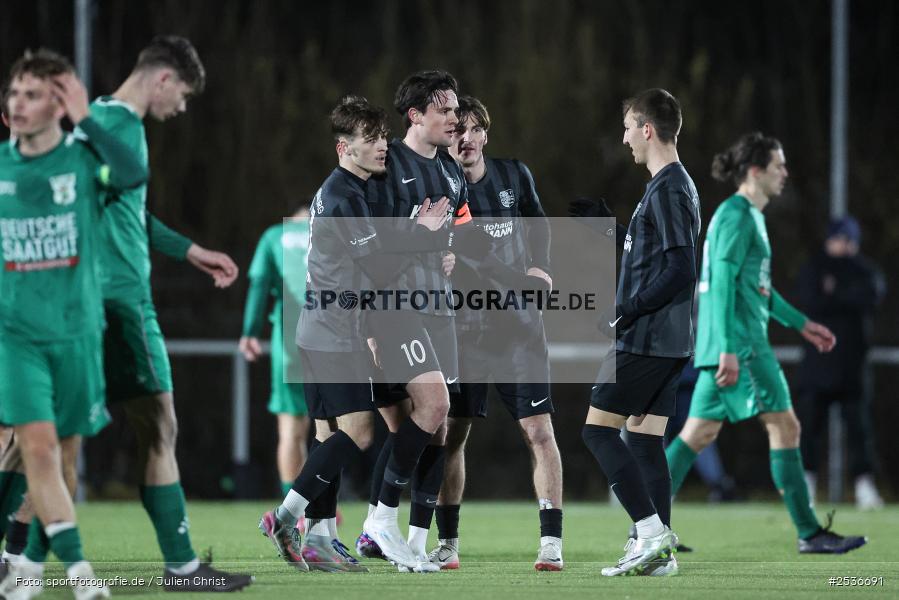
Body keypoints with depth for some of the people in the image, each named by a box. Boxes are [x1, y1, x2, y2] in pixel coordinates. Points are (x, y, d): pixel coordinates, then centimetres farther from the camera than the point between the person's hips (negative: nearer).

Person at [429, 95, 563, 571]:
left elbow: (537, 221, 21)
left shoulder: (514, 176, 3)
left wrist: (539, 266, 5)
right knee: (451, 434, 1)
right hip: (462, 327, -1)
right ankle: (447, 542, 13)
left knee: (538, 430, -7)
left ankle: (551, 541, -4)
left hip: (519, 323, 1)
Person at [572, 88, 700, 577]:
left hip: (645, 338, -10)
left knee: (599, 429, -7)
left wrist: (625, 311, -16)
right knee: (644, 438, 9)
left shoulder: (667, 190, -15)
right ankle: (659, 551, 7)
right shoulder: (675, 185, 16)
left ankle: (651, 532, -13)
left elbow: (680, 271, -21)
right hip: (669, 342, 10)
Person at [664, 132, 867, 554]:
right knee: (784, 425, -6)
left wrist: (800, 323, 30)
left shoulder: (749, 215, 20)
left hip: (730, 345, 10)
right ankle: (810, 533, -4)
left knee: (700, 432, 7)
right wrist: (729, 349, -24)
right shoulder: (737, 215, -11)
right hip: (738, 342, -10)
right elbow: (723, 282, -18)